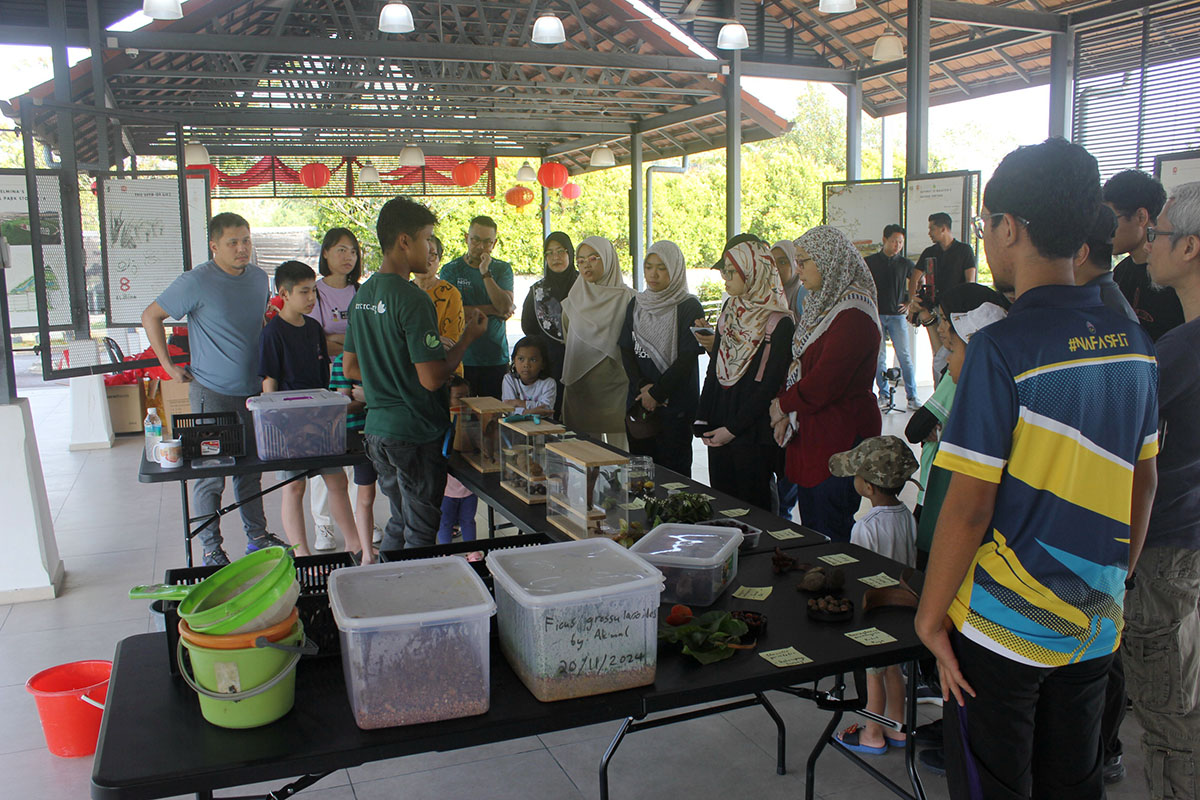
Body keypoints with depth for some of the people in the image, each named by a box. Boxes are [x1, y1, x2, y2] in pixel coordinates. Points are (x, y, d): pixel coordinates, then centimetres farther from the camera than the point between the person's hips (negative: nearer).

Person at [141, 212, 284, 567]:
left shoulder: (259, 278, 7)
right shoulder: (197, 282, -12)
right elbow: (151, 316, -4)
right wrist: (168, 365, -5)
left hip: (253, 390, 6)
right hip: (212, 392, -6)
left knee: (251, 469, 15)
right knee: (211, 474, 1)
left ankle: (257, 537, 27)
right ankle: (211, 547, 12)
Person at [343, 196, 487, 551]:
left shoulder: (363, 295, 8)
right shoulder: (413, 300, -19)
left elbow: (350, 368, 15)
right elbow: (432, 378, -22)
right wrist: (468, 337, -9)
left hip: (377, 428, 9)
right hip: (416, 432, -8)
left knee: (399, 523, 21)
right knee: (420, 532, 5)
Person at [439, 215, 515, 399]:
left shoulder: (502, 269, 8)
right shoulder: (451, 270, 3)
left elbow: (506, 307, -6)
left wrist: (485, 273, -12)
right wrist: (493, 310, -6)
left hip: (496, 358, 1)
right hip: (461, 358, -1)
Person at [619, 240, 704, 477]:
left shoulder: (689, 307, -4)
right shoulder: (636, 304, 13)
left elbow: (687, 357, -11)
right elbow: (626, 349, 7)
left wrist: (656, 393, -12)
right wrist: (642, 386, -8)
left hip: (675, 403, -5)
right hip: (638, 401, 5)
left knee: (673, 470, -3)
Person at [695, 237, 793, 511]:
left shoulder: (779, 322, -13)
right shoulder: (730, 309, 8)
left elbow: (769, 385, -14)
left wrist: (733, 428, -14)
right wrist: (703, 420, 4)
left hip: (754, 434, -6)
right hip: (719, 429, 6)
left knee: (752, 507, 5)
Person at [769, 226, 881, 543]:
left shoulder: (853, 314, -19)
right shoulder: (820, 305, 12)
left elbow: (824, 383, -23)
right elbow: (799, 365, 15)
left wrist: (783, 404, -7)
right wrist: (787, 413, -1)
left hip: (841, 440, -9)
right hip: (810, 433, 9)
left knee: (831, 533, 0)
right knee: (811, 525, 17)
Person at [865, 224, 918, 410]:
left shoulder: (905, 264, 8)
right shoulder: (869, 262, 5)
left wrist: (910, 303, 9)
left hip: (898, 315, 0)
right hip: (875, 315, 0)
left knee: (905, 356, -5)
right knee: (879, 357, 0)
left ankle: (912, 396, 1)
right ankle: (884, 396, 8)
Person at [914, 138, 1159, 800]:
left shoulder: (1003, 346, -19)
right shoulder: (1133, 341, 2)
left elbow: (969, 505, -20)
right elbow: (1143, 480, 11)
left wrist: (930, 616, -9)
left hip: (1002, 624, -6)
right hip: (1094, 623, 6)